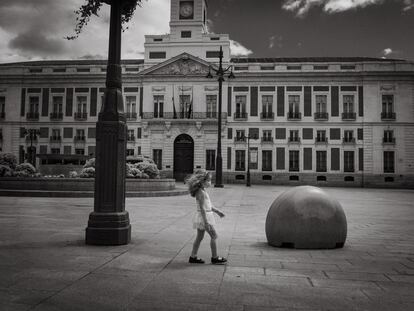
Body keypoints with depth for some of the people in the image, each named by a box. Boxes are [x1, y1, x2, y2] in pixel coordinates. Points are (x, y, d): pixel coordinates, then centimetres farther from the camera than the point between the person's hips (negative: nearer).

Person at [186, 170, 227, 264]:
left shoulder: (202, 191, 12)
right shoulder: (201, 193, -19)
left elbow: (209, 205, 21)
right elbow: (202, 208, -23)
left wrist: (217, 211, 26)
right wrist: (206, 222, -24)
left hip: (205, 216, 10)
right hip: (204, 217, -10)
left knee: (199, 237, 14)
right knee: (214, 236, 0)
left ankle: (193, 257, 19)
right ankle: (214, 258, 9)